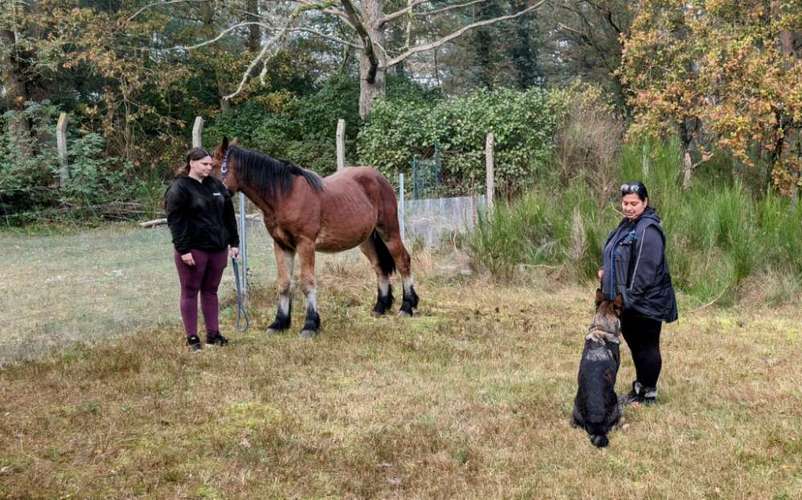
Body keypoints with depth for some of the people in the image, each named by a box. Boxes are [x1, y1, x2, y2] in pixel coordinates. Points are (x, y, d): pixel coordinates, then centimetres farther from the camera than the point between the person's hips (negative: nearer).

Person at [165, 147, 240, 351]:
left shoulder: (216, 185, 10)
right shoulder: (179, 188, -9)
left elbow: (229, 216, 14)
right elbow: (175, 221, -13)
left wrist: (234, 242, 10)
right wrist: (183, 250, -19)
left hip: (217, 248, 6)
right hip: (193, 249, -6)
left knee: (211, 291, 12)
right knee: (190, 292, 3)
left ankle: (213, 334, 19)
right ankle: (192, 337, 8)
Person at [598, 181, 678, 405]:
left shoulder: (648, 231, -21)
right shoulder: (628, 224, 10)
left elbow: (646, 269, -24)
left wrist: (631, 296, -22)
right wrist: (606, 270, 3)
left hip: (646, 302, -10)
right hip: (628, 300, 10)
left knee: (647, 346, 3)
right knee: (634, 344, 19)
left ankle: (649, 393, 14)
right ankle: (640, 387, 32)